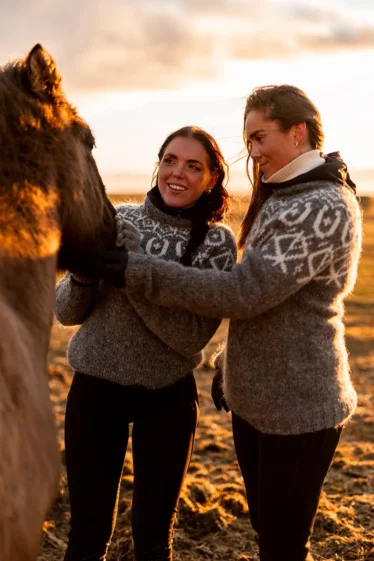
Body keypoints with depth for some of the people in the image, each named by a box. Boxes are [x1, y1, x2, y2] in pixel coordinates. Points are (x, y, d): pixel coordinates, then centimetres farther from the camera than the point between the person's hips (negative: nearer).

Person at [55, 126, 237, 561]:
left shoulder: (217, 242, -7)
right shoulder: (117, 220, -3)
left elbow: (192, 337, -18)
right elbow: (66, 312, 0)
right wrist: (84, 275, -21)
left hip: (166, 398, -1)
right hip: (94, 390, 1)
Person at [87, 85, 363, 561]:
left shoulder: (325, 209, -20)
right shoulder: (280, 197, 11)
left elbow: (244, 291, -27)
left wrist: (136, 272, -27)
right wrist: (230, 366, 17)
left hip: (298, 408, -9)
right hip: (253, 397, 9)